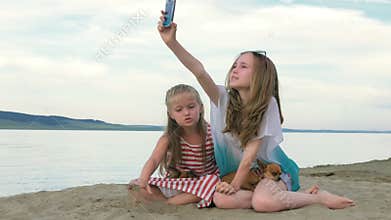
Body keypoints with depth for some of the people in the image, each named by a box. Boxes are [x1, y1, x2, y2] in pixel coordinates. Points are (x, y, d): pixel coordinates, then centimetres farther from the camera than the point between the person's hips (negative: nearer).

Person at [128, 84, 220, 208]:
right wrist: (143, 180, -49)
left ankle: (164, 202, -27)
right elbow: (154, 160, -29)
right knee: (138, 190, -21)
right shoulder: (168, 138, -16)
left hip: (203, 184, 0)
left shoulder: (211, 134, -13)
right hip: (174, 186, 0)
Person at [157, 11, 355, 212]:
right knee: (221, 199, -29)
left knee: (262, 202, -36)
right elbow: (199, 71, -22)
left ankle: (317, 196, -11)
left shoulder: (268, 104, -15)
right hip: (237, 170, 4)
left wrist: (235, 185, -21)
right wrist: (172, 42, -34)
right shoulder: (224, 99, -7)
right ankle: (284, 197, -12)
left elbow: (251, 150, -18)